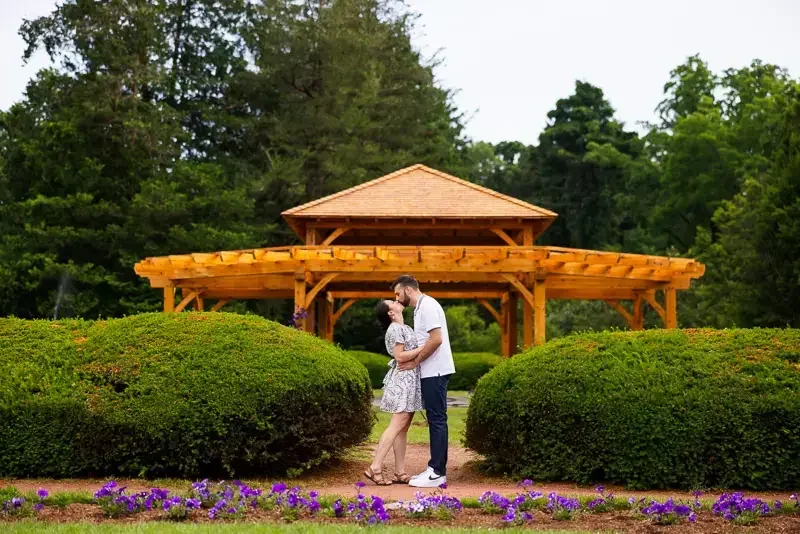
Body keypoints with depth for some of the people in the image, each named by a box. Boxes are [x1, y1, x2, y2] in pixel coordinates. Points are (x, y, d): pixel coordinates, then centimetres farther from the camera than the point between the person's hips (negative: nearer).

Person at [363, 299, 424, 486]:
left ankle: (400, 472, 6)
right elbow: (400, 356, -17)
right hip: (403, 379, -10)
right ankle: (375, 468, -14)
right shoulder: (395, 329, -10)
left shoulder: (404, 327, 19)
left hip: (410, 379, 10)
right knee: (396, 426, -13)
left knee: (403, 428, 6)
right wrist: (423, 348, -16)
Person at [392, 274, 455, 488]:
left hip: (435, 372, -10)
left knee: (437, 420, -8)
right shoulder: (421, 307, 18)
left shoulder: (427, 306, -13)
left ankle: (437, 472, -6)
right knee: (436, 420, 10)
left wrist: (415, 362, -13)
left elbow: (436, 339, -21)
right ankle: (436, 469, 13)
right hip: (431, 372, 10)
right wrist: (413, 360, 7)